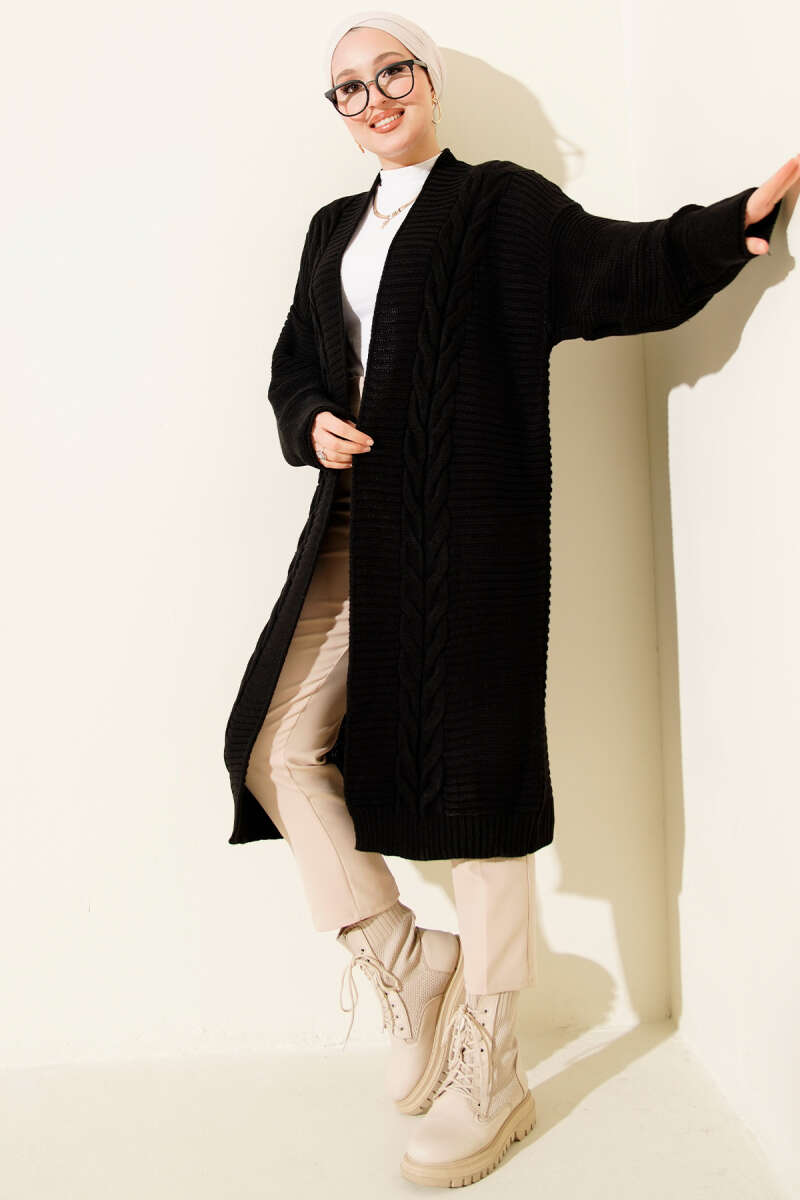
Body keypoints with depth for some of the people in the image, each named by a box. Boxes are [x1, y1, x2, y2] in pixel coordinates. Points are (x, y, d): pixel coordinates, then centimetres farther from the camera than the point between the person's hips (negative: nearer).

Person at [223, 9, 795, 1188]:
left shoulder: (502, 204, 4)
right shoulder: (333, 229, 22)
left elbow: (624, 270, -8)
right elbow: (292, 365, 23)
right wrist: (313, 424, 1)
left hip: (466, 541, -6)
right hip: (356, 536, 7)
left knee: (476, 782, -2)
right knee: (276, 749, 0)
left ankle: (490, 1081, 16)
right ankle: (405, 959, 23)